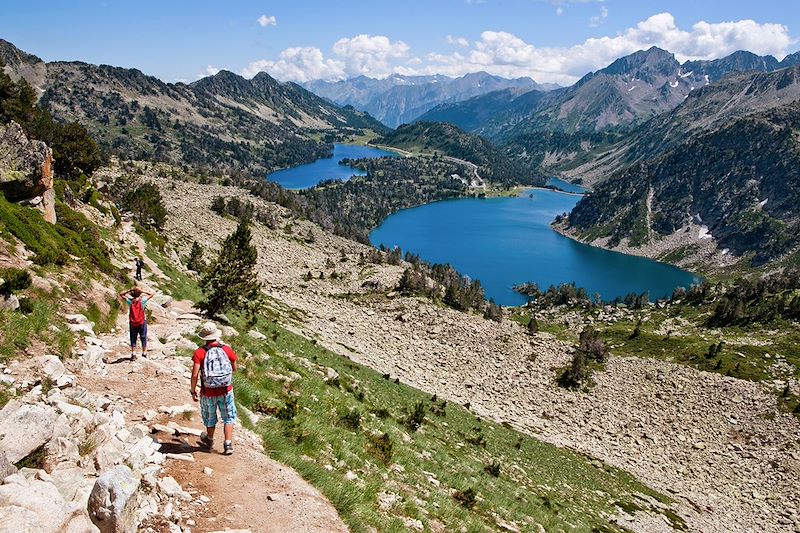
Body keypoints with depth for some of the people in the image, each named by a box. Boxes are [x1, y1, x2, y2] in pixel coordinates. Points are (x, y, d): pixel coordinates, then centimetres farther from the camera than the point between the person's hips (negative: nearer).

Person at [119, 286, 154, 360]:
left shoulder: (130, 301, -8)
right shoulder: (142, 301, -13)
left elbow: (121, 294, 5)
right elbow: (151, 294, -1)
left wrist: (129, 290, -4)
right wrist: (142, 291, -7)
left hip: (132, 323, 2)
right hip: (142, 322, -1)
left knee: (133, 338, 10)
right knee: (143, 337, 11)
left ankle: (133, 354, 7)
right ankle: (144, 353, 17)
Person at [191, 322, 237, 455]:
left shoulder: (200, 352, -14)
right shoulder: (227, 349, -8)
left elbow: (195, 375, -18)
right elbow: (234, 368, 8)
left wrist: (193, 391, -4)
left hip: (208, 393, 0)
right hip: (226, 391, 0)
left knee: (210, 418, 22)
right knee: (228, 417, 16)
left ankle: (209, 440, 44)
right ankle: (228, 444, 10)